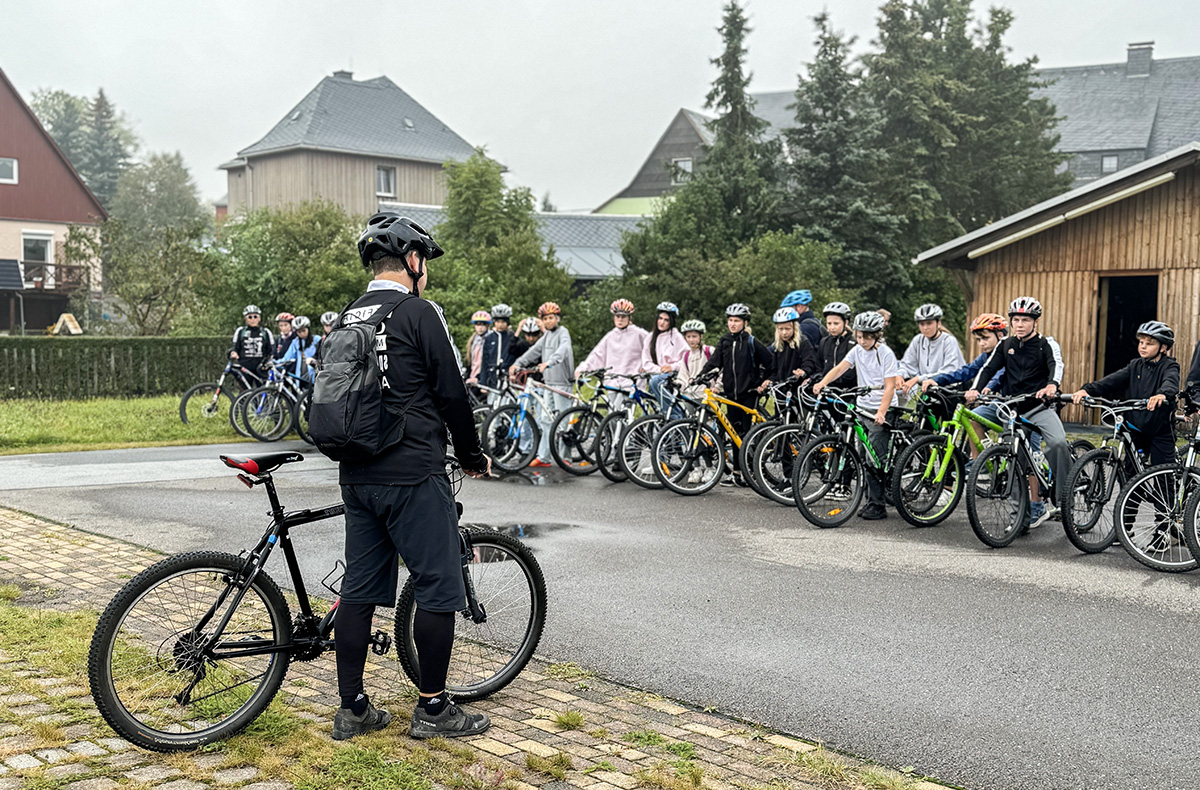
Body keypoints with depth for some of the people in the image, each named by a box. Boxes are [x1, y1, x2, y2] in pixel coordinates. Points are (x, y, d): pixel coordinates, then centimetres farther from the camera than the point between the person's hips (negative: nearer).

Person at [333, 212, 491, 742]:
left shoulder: (348, 317, 13)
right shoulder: (419, 313, -9)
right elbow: (450, 393, -10)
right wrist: (472, 455, 5)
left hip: (357, 476, 8)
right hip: (413, 474, -8)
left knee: (359, 591, 11)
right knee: (438, 589, 2)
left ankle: (352, 710, 18)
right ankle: (433, 709, 10)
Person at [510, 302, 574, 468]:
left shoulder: (562, 332, -7)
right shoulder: (547, 335, 18)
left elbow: (563, 349, -27)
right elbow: (534, 351, 11)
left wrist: (549, 362, -43)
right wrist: (517, 363, -3)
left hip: (562, 381, -8)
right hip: (549, 381, 8)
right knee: (545, 419, 7)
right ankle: (543, 457, 11)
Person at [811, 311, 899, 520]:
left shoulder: (885, 353, -9)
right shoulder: (857, 351, 8)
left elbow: (890, 386, -15)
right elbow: (840, 368, -5)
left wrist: (882, 412, -27)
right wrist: (822, 382, -24)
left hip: (880, 411, -6)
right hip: (862, 409, 6)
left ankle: (877, 505, -4)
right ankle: (870, 500, 18)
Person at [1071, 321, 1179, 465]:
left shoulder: (1169, 366, -5)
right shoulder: (1136, 365, 9)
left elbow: (1171, 382, -29)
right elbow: (1112, 380, -6)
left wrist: (1162, 394, -53)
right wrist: (1088, 389, -24)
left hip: (1161, 432, -4)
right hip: (1136, 429, 5)